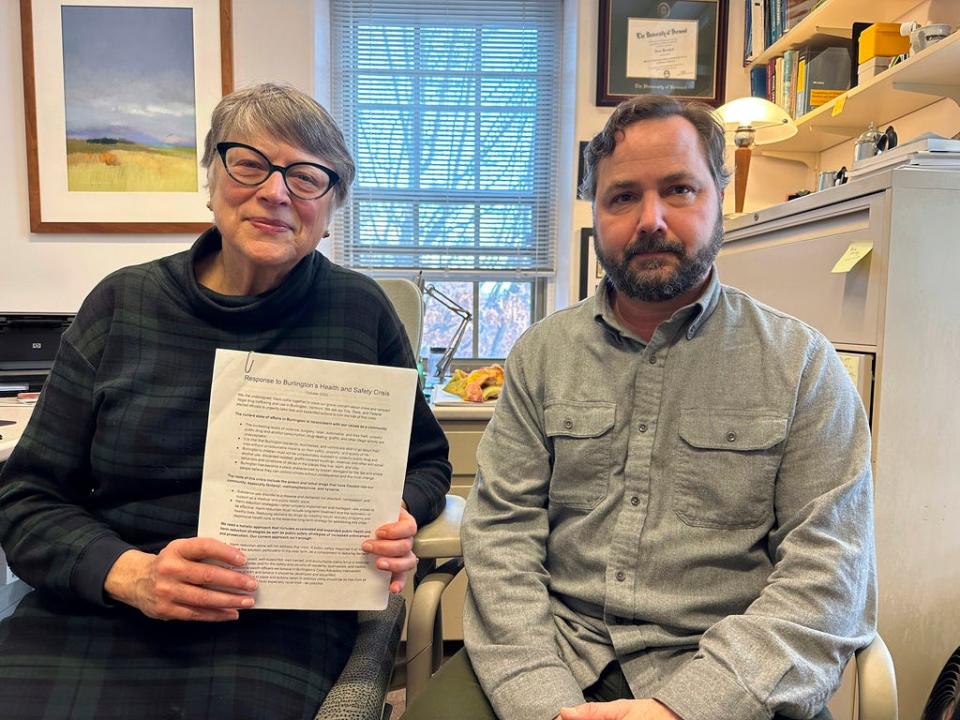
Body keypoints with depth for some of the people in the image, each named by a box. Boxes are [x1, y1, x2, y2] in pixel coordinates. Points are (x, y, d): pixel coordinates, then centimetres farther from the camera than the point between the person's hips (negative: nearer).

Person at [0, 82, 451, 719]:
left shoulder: (361, 312, -1)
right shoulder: (121, 305, 3)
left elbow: (425, 460, 10)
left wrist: (400, 519, -11)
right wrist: (128, 574, -15)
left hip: (281, 625, 0)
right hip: (91, 617, 1)